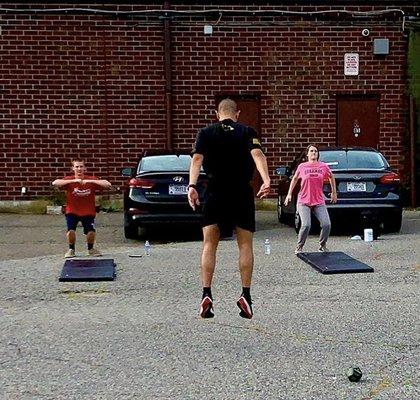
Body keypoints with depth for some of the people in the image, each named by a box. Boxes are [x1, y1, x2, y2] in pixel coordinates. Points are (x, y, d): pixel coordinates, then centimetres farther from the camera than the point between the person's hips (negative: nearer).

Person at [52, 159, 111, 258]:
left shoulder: (92, 180, -8)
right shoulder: (69, 180, -9)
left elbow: (108, 185, -21)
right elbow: (55, 183, -28)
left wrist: (91, 181, -31)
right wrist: (73, 181, -35)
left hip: (88, 212, 0)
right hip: (72, 212, 0)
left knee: (91, 231, -19)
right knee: (71, 230, -24)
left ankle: (91, 248, 14)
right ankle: (71, 249, 6)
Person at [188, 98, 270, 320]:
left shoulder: (206, 133, 6)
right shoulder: (247, 132, 5)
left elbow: (197, 159, -9)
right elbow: (257, 154, -13)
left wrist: (192, 186, -18)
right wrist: (266, 181, -25)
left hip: (215, 193, 0)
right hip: (243, 194, 0)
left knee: (209, 245, 7)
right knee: (245, 245, 8)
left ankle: (206, 295, -3)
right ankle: (245, 296, 2)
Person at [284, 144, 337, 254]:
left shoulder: (323, 166, 2)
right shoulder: (302, 166, -1)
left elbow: (331, 177, 21)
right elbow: (295, 179, 16)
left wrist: (334, 192, 23)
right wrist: (289, 194, 14)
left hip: (319, 202, 2)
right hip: (304, 202, -2)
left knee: (327, 224, -10)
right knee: (306, 225, -18)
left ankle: (322, 245, 15)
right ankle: (299, 247, 4)